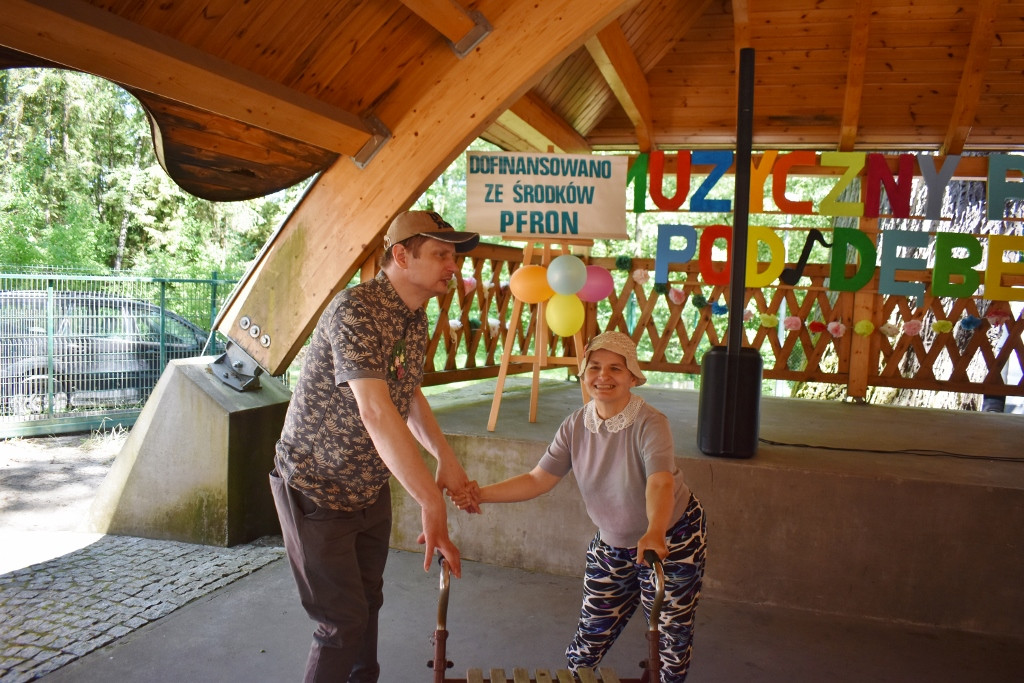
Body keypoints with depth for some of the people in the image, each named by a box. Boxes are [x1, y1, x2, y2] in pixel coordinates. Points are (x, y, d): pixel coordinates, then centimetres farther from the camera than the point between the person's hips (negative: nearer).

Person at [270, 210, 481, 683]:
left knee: (368, 603, 21)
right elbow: (376, 413, -38)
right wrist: (432, 505, -40)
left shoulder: (416, 318, 3)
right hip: (318, 491, -8)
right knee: (344, 623, 0)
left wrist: (446, 457, 6)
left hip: (371, 488, 9)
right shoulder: (356, 310, -27)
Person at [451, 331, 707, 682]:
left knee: (671, 636, 11)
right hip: (612, 544, 4)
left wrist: (655, 533, -60)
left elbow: (660, 482, -40)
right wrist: (482, 494, -27)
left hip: (671, 542, -4)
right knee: (591, 634, 11)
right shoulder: (576, 426, -10)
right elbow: (538, 479, -14)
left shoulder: (649, 423, -26)